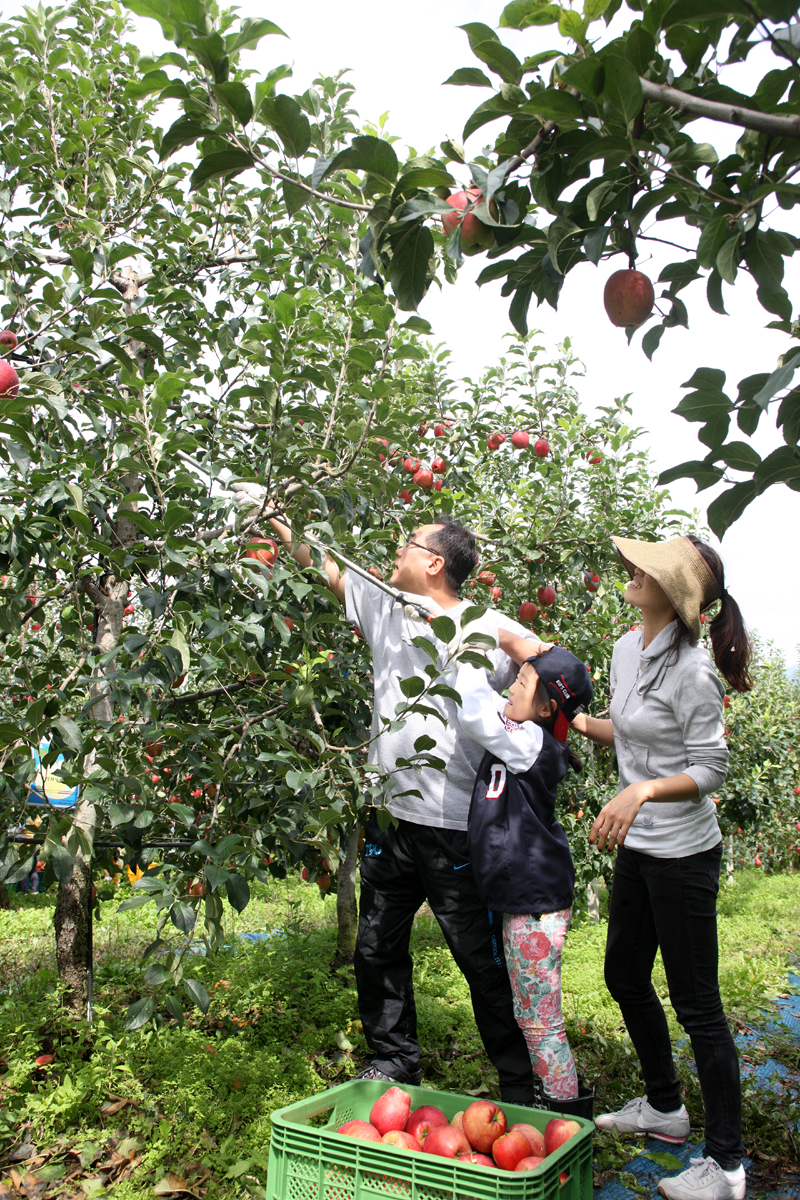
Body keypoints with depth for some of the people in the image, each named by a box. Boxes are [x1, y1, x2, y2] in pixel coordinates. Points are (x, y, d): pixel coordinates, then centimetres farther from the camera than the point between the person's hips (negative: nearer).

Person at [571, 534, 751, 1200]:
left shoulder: (692, 670, -21)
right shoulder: (627, 648, 3)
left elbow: (710, 768, -17)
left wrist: (642, 791, -29)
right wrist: (575, 717, 1)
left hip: (683, 854, -9)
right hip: (635, 847, 9)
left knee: (696, 1003, 2)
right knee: (625, 978, 21)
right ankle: (664, 1107, 42)